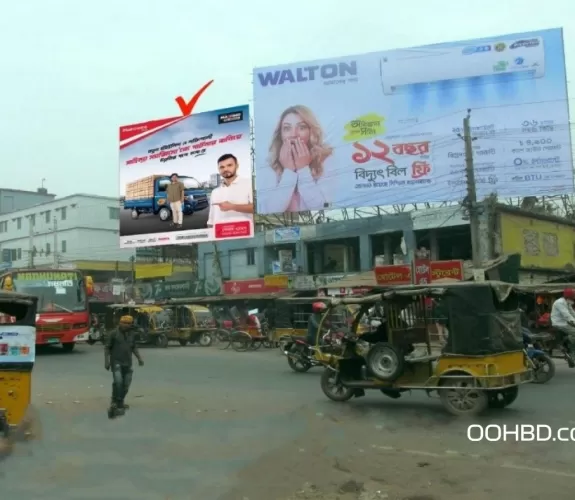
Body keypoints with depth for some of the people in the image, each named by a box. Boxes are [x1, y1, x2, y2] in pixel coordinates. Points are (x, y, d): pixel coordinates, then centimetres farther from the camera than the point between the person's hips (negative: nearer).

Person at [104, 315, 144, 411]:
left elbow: (134, 347, 18)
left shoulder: (131, 334, 10)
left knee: (126, 384, 3)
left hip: (127, 363, 5)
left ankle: (120, 401, 18)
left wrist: (139, 358, 7)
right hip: (116, 362, -5)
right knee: (118, 381, -19)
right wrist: (107, 361, -7)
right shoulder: (113, 334, -3)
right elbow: (107, 348, -1)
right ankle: (115, 401, -4)